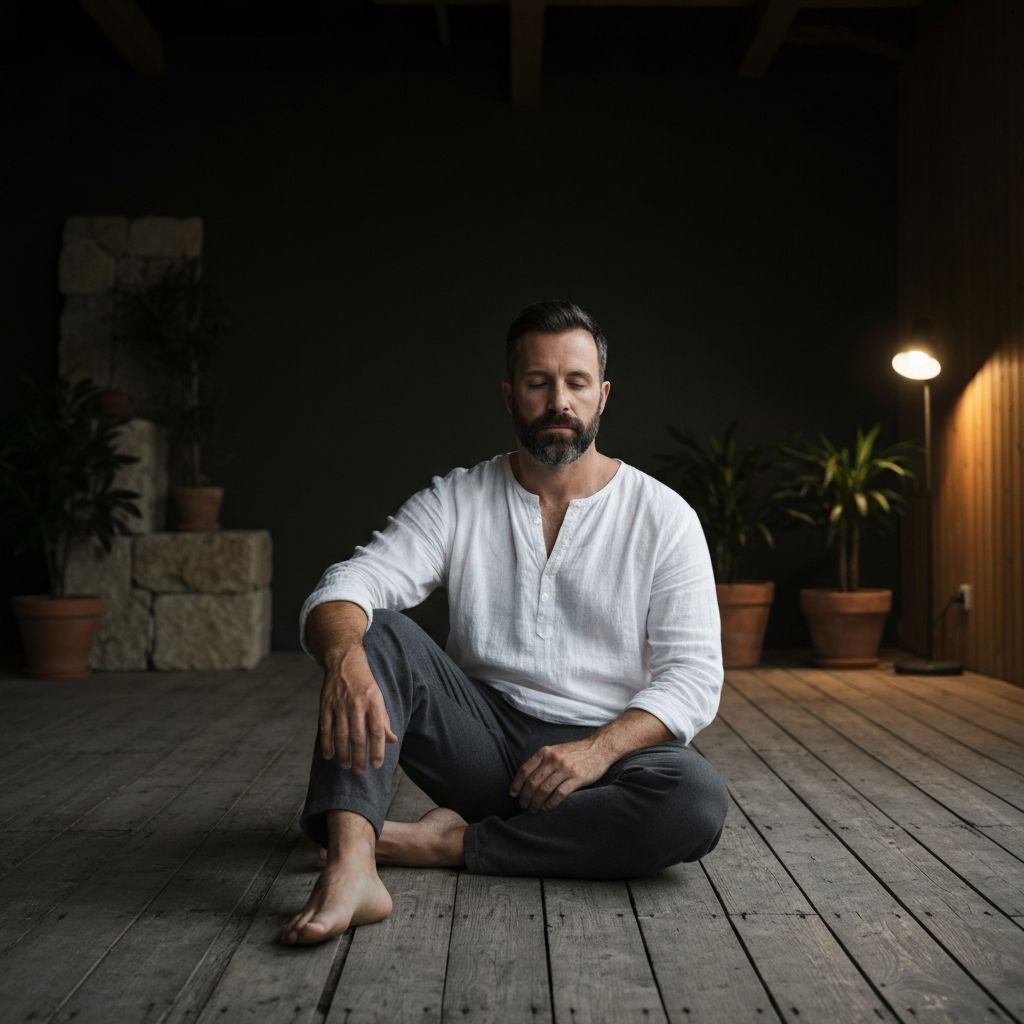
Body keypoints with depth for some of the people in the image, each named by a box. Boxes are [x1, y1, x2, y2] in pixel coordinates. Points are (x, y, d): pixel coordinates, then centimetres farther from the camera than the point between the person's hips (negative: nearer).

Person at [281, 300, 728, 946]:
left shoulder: (664, 517, -1)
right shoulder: (456, 501, 2)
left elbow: (693, 676, -6)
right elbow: (345, 590, -11)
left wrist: (598, 750, -23)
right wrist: (344, 655, -36)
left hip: (609, 746, -1)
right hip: (483, 740, 1)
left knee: (699, 800, -32)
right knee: (376, 635, -22)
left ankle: (454, 841, -21)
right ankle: (349, 871, -38)